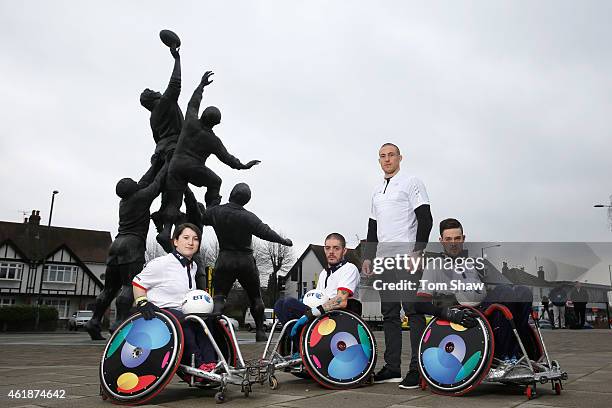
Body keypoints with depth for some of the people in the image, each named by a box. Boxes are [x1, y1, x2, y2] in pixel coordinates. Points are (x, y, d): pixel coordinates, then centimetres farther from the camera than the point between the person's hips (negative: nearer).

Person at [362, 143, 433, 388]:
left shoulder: (411, 183, 1)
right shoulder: (377, 191, 22)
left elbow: (425, 218, -8)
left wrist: (418, 251, -17)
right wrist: (368, 257, 17)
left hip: (407, 257, -7)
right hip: (384, 259, 8)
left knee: (413, 311, -9)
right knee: (389, 314, 8)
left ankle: (418, 369, -5)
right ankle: (392, 368, 14)